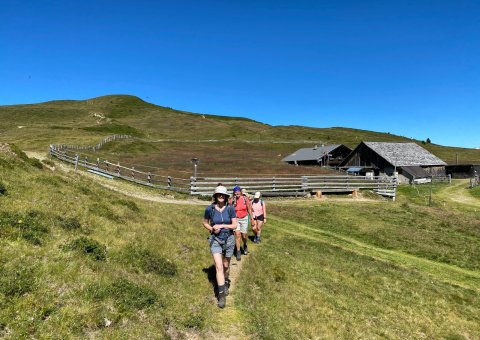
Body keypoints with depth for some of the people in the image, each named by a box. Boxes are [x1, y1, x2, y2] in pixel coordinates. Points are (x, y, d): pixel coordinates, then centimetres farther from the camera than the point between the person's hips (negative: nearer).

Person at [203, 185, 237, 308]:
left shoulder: (230, 208, -11)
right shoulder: (210, 209, -11)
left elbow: (235, 225, -9)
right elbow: (205, 223, 4)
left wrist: (221, 226, -21)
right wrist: (212, 229, -14)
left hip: (229, 239, 1)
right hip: (215, 240, -1)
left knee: (226, 266, 18)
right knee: (219, 267, -12)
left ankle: (226, 282, 48)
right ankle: (222, 295, -3)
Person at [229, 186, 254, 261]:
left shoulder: (245, 199, -9)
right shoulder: (232, 200, -10)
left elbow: (249, 209, -1)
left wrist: (252, 219, 0)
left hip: (244, 219, 0)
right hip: (235, 219, 0)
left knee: (244, 235, 7)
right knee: (237, 235, -9)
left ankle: (245, 246, 40)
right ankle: (238, 252, 3)